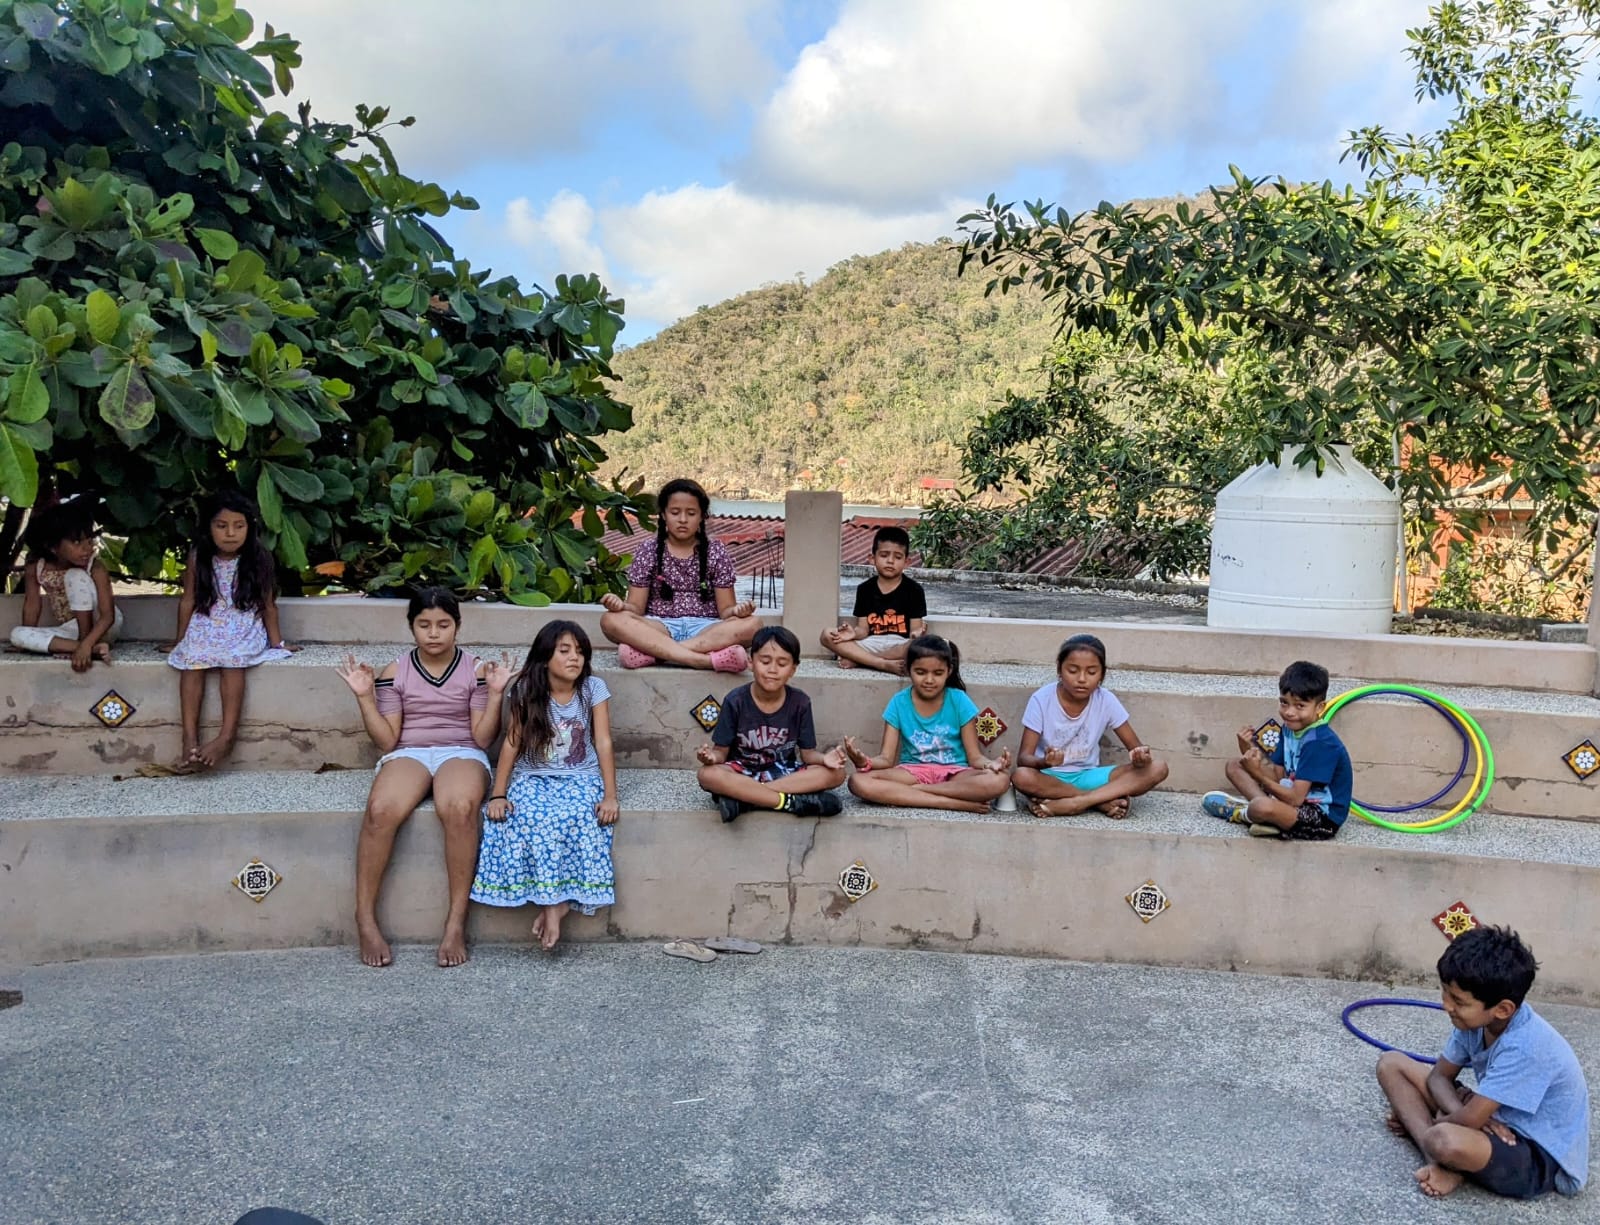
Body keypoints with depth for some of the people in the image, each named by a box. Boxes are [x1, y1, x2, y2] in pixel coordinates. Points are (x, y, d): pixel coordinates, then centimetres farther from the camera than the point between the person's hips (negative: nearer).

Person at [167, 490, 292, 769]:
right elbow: (188, 600, 9)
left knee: (232, 662, -32)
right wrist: (181, 639, 10)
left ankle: (227, 735, -36)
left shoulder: (258, 560, -2)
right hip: (205, 627, 2)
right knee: (192, 661, -28)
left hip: (244, 629, -2)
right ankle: (190, 737, -32)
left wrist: (276, 641, 2)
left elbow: (268, 604, 3)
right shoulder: (198, 558, 2)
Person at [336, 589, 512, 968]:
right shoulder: (395, 672, 9)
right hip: (408, 753, 1)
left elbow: (483, 738, 1)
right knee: (381, 809, -35)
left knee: (459, 808, -38)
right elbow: (387, 740, 5)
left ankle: (456, 919, -28)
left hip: (461, 753, -1)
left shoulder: (475, 671, 6)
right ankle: (365, 918, -22)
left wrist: (495, 694, -10)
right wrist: (365, 697, -4)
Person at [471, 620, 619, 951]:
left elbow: (603, 743, -7)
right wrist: (498, 794, -12)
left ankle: (557, 902, -24)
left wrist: (610, 796, -16)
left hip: (581, 778, 0)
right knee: (532, 818, -33)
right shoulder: (524, 691, -3)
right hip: (533, 778, 0)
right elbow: (512, 744, -2)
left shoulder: (594, 688, -3)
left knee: (579, 818, -34)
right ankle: (553, 903, -24)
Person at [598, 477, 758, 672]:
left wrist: (736, 610, -19)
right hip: (658, 630, 0)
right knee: (610, 620, -30)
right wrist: (622, 605, -20)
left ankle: (649, 651, -35)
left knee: (751, 624, -30)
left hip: (705, 629, 1)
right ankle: (707, 659, -41)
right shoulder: (648, 555, 8)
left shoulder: (716, 553, 8)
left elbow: (725, 609, 5)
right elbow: (637, 607, 4)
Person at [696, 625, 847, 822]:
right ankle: (793, 802, -32)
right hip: (742, 773, -2)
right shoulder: (735, 701, -10)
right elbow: (722, 750, -6)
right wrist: (713, 756, -31)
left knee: (836, 773, -24)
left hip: (784, 774, 2)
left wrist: (824, 759, -28)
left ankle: (742, 797, -29)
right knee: (708, 774, -34)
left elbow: (807, 753, -3)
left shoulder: (800, 703, -6)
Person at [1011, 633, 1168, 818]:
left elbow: (1136, 747, -3)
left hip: (1088, 776, 3)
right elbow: (1023, 758, -16)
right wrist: (1045, 762, -39)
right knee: (1021, 777, -38)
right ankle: (1103, 800, -22)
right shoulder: (1041, 700, -13)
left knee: (1157, 768, -19)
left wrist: (1140, 758, -29)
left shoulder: (1106, 700, -7)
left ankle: (1070, 804, -26)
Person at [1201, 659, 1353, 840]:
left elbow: (1295, 799, -27)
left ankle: (1240, 813, -1)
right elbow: (1278, 776, 0)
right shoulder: (1291, 729, 3)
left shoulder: (1320, 743, -24)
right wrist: (1252, 751, -14)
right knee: (1235, 766, 11)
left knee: (1263, 807, -38)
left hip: (1323, 817, -9)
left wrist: (1258, 775, -34)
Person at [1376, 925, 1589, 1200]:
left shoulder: (1524, 1047, -32)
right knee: (1391, 1063, 0)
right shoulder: (1476, 1018, -9)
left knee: (1447, 1140, -41)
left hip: (1542, 1158, -9)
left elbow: (1470, 1119, -31)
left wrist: (1424, 1121, -11)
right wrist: (1457, 1112, -19)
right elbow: (1439, 1076, 3)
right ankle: (1440, 1163, -12)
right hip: (1498, 1122, 9)